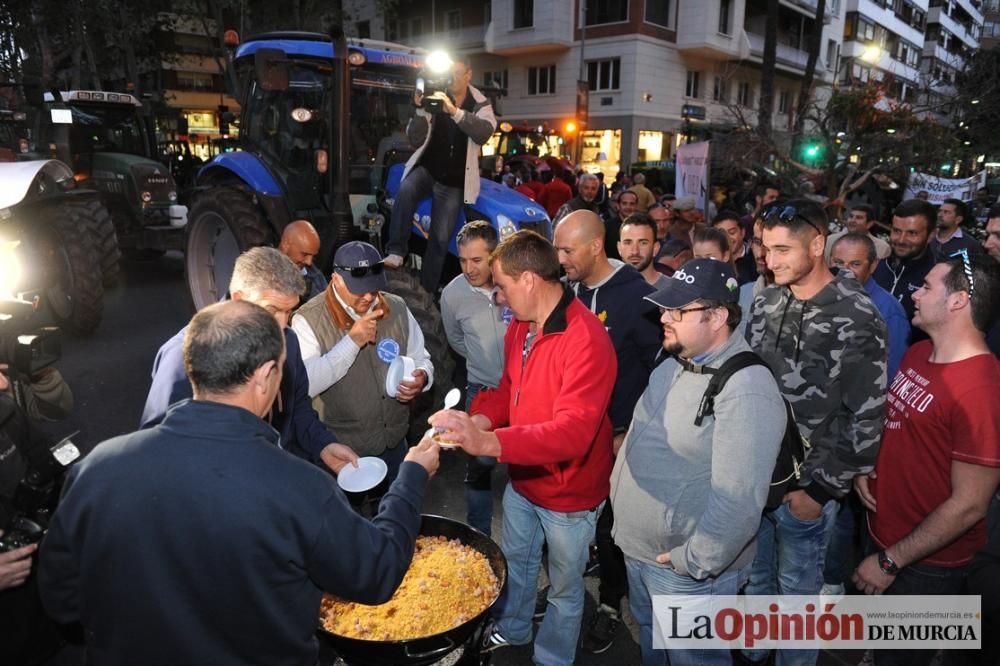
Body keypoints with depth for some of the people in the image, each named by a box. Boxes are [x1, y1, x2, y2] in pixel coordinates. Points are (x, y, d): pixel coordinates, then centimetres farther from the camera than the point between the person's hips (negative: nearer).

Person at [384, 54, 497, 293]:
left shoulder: (480, 104, 0)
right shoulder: (435, 100, -1)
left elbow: (484, 132, -24)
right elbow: (415, 140, -6)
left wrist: (454, 111, -36)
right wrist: (421, 110, -22)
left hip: (453, 182, 0)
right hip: (426, 168, 0)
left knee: (440, 238, -3)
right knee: (406, 190, -35)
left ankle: (426, 290, 7)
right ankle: (396, 251, -31)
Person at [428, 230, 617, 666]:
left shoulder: (586, 339, -31)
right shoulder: (520, 326, -3)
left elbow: (573, 431, -38)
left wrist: (489, 442, -47)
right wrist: (479, 419, -13)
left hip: (569, 492, -7)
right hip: (521, 479, 8)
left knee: (564, 587, 18)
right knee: (514, 562, 30)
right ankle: (511, 629, 57)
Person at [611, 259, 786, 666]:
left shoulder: (746, 391, -27)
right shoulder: (674, 364, 2)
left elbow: (739, 502, -30)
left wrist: (692, 562, -21)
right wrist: (620, 499, 13)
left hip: (686, 571, -8)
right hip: (636, 548, 8)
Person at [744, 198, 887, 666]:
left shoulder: (856, 319, -17)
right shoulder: (766, 302, 1)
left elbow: (867, 418, -15)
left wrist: (823, 489, -13)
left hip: (805, 483, -5)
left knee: (797, 588, 14)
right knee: (755, 575, 23)